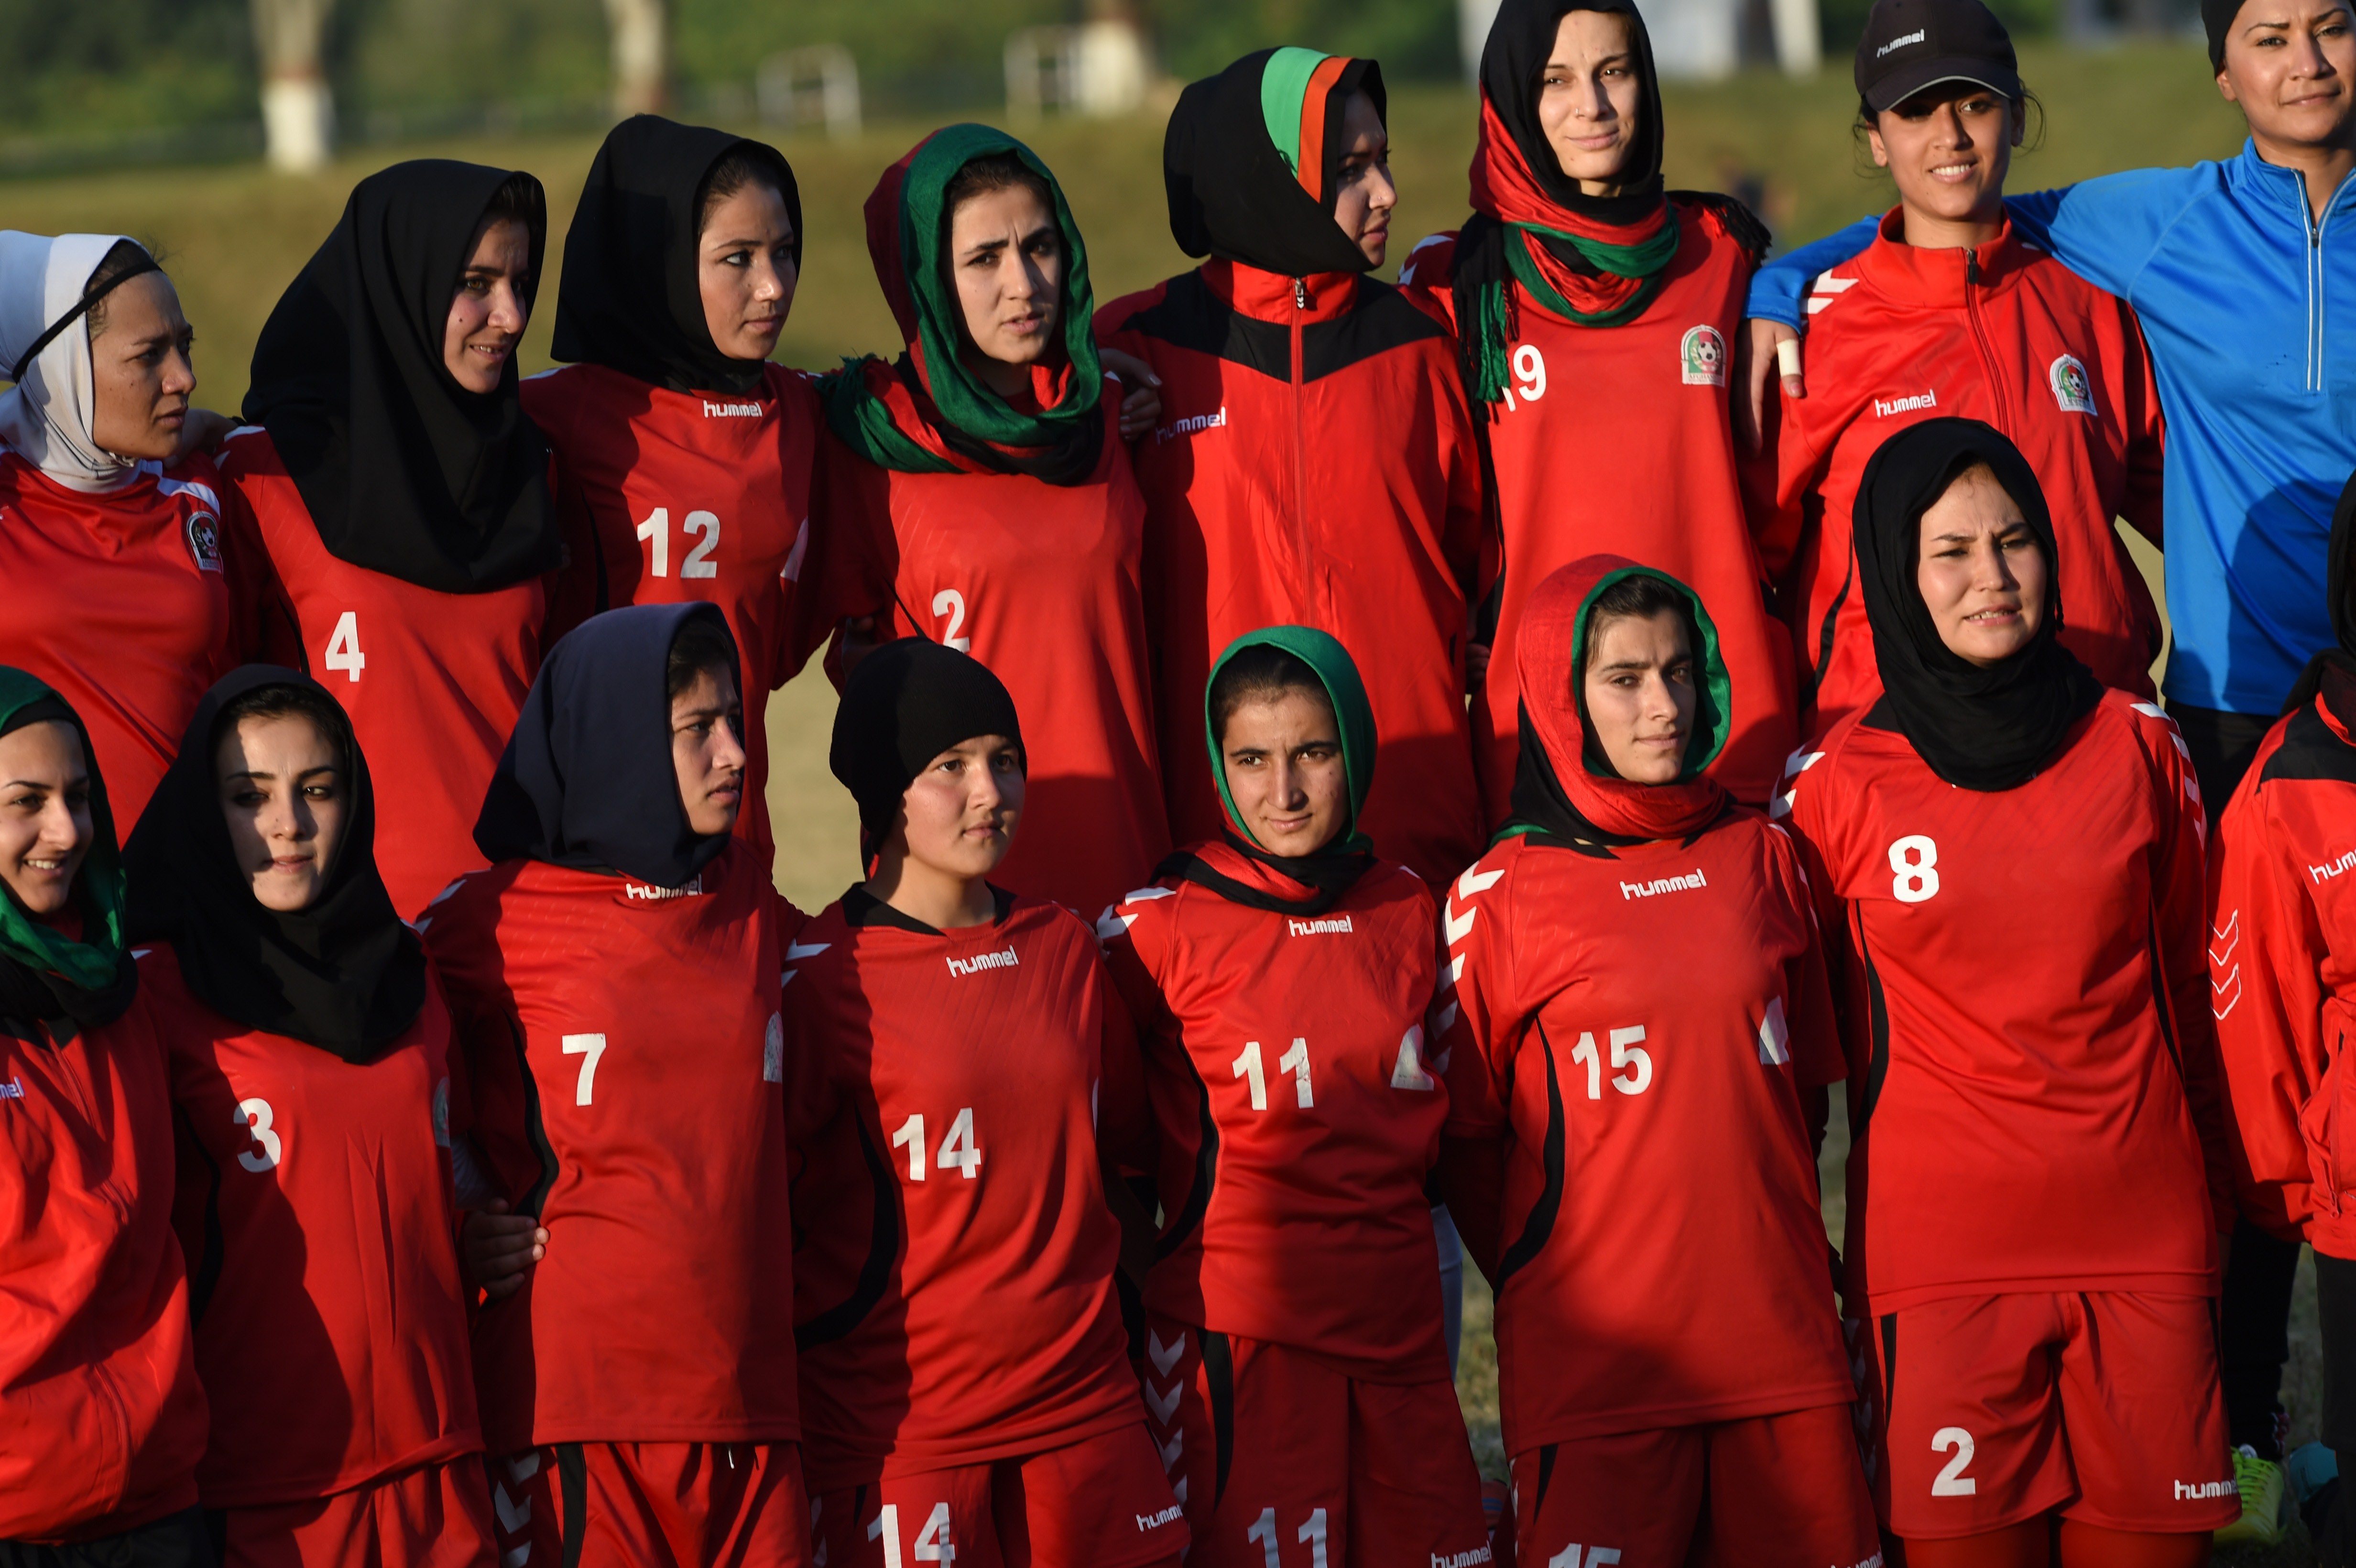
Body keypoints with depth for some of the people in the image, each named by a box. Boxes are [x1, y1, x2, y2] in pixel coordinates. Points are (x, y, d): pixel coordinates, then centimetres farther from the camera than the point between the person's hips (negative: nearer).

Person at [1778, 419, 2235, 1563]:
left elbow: (2188, 990, 15)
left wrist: (2217, 1204, 17)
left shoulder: (2138, 750, 7)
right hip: (1937, 1246, -2)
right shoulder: (1836, 786, 1)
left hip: (2145, 1238, 2)